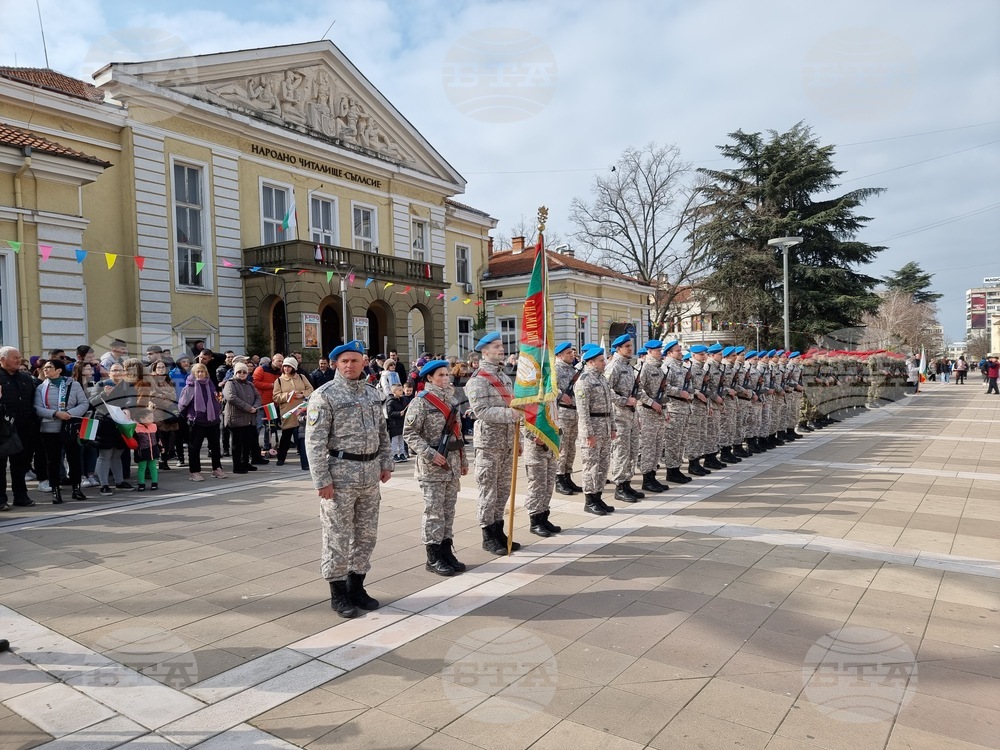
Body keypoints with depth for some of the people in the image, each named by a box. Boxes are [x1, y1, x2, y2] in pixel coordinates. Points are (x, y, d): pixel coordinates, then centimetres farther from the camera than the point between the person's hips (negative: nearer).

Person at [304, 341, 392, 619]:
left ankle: (356, 586, 29)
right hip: (340, 474, -6)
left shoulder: (371, 392, 11)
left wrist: (386, 463, 11)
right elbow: (315, 442, -14)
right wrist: (321, 480, -17)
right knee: (338, 537, 3)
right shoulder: (324, 395, -10)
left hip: (369, 473, 7)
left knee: (366, 534, 14)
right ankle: (338, 593, 18)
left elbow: (382, 432, 18)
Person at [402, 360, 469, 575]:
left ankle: (447, 551, 22)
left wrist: (463, 460, 17)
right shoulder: (420, 402, -9)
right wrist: (430, 454, -20)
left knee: (449, 510, 12)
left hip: (452, 463, 7)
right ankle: (433, 557, 9)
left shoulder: (451, 399, 12)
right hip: (431, 466, -7)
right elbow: (410, 434, -13)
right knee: (434, 512, -1)